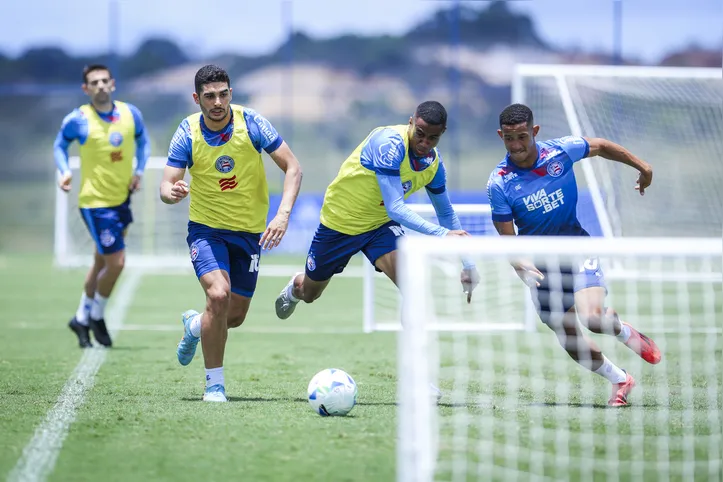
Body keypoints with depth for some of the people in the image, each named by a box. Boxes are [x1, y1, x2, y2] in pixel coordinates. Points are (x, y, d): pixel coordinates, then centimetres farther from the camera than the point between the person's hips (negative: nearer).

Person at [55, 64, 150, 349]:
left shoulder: (130, 114, -1)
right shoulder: (78, 120, -12)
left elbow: (142, 141, 16)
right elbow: (59, 145, 4)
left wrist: (139, 171, 1)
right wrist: (65, 172, -12)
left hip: (122, 198, 6)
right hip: (95, 202, -6)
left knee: (102, 263, 16)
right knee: (116, 263, -8)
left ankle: (82, 319, 32)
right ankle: (96, 317, 16)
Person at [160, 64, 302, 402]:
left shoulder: (251, 124, -14)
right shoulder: (187, 133, -12)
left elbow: (292, 168, -11)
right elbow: (166, 186, -12)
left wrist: (283, 215, -25)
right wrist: (172, 192, -38)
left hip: (250, 231, 2)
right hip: (206, 228, -2)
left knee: (235, 316, 9)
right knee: (218, 294, -26)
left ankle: (194, 325, 46)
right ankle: (214, 383, -12)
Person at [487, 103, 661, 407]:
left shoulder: (561, 151, -13)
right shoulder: (499, 184, -15)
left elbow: (600, 146, 7)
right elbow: (507, 239, -11)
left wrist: (642, 166, 15)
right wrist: (521, 265, -31)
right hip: (541, 264, 1)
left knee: (593, 317, -25)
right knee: (570, 341, 5)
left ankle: (626, 332, 10)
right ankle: (620, 380, 30)